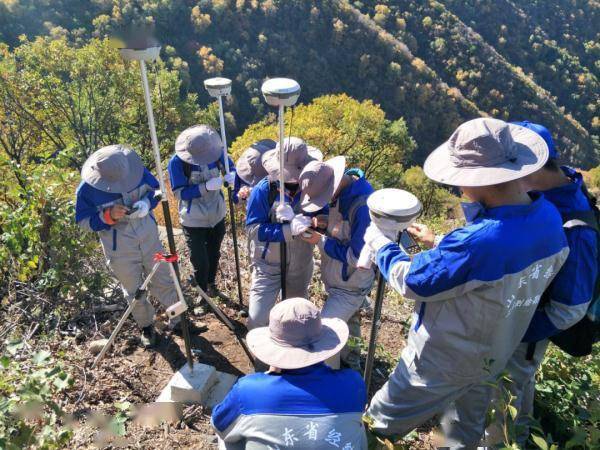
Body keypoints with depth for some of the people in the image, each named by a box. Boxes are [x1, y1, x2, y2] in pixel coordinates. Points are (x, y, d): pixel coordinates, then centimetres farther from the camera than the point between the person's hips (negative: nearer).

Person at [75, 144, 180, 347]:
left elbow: (156, 189, 2)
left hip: (149, 236, 2)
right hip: (118, 246, -2)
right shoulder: (87, 190, -19)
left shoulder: (138, 170, -14)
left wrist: (147, 202, -21)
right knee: (134, 289, 13)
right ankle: (146, 326, 37)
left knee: (163, 280, 14)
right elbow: (83, 221, -9)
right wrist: (108, 216, -28)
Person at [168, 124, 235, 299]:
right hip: (194, 221, -4)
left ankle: (211, 286, 49)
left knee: (214, 255, 23)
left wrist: (232, 175, -23)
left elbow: (231, 166, 2)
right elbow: (180, 193, -21)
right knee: (200, 262, 3)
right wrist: (205, 187, -34)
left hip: (217, 215, 4)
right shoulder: (177, 162, -22)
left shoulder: (216, 151, -14)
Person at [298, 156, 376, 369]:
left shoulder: (363, 206, -34)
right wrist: (326, 222, -10)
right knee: (348, 321, 28)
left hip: (350, 287, -9)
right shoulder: (342, 191, -7)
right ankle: (351, 363, 53)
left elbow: (358, 257, -29)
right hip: (340, 280, 9)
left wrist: (321, 241, -24)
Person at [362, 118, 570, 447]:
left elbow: (410, 281, -25)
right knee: (467, 428, 34)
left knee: (384, 420, 20)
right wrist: (438, 246, 8)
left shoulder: (479, 241, -40)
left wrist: (379, 242, -8)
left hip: (442, 360, -8)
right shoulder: (550, 218, -13)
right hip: (494, 355, 8)